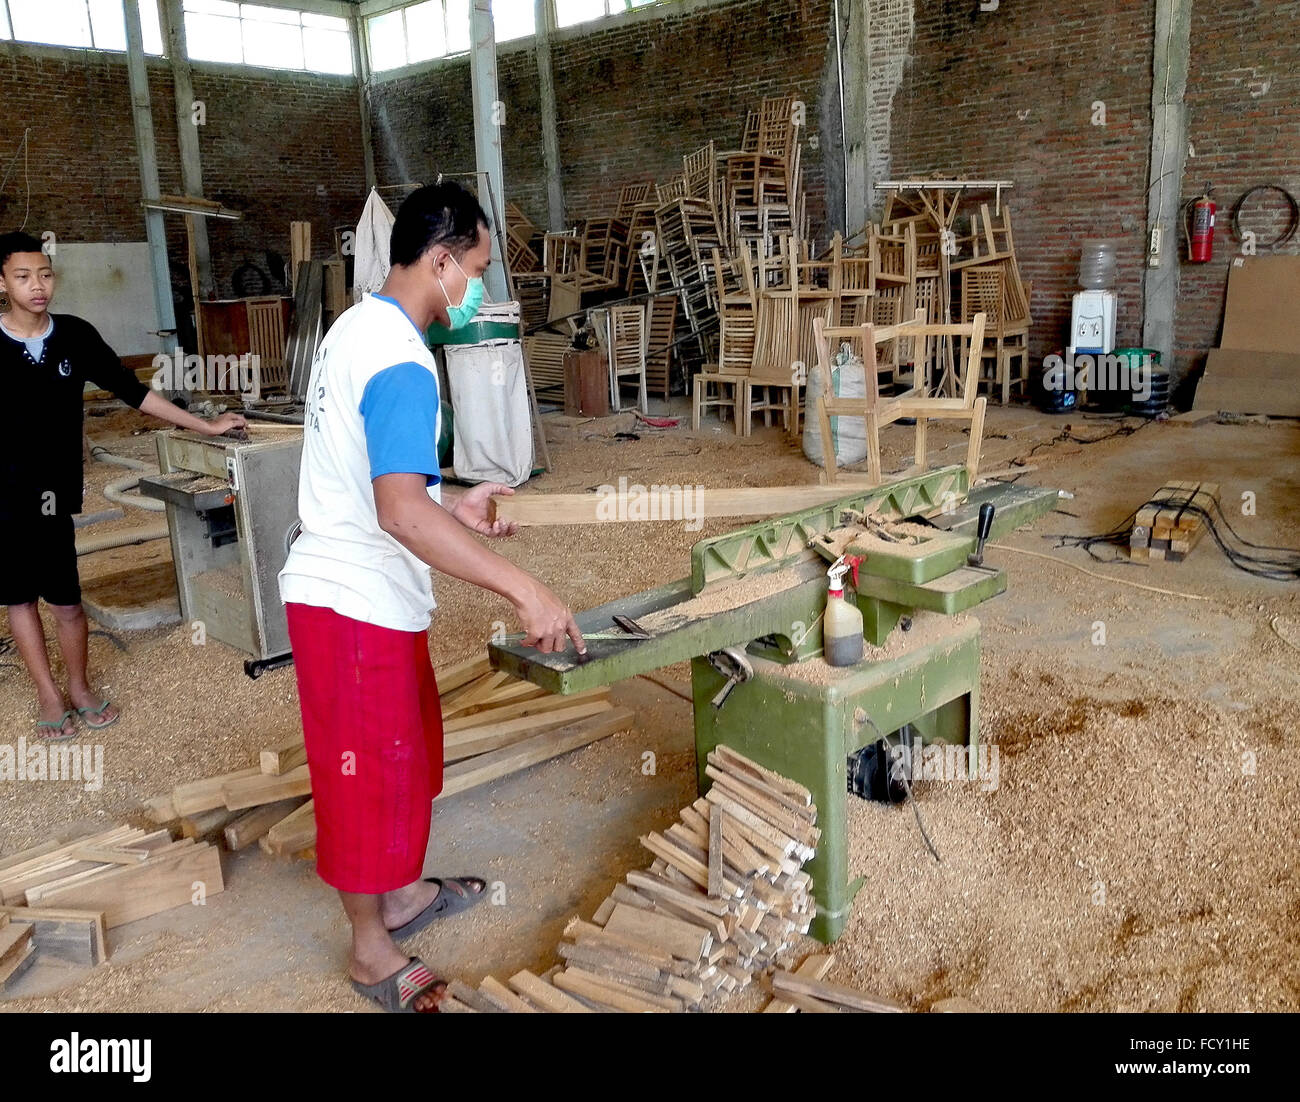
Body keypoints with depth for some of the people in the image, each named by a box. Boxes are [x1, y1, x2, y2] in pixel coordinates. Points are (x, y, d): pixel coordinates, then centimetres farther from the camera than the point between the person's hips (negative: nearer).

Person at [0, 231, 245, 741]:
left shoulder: (75, 336, -2)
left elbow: (133, 390, 4)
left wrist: (204, 425, 5)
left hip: (50, 496, 1)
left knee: (66, 600, 4)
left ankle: (78, 685, 28)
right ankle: (48, 695, 26)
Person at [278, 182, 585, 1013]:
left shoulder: (359, 326, 8)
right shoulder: (401, 362, -23)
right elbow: (401, 512, -35)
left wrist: (453, 504, 20)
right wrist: (526, 591, -37)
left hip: (360, 590, 10)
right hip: (357, 602, -10)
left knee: (405, 750, 23)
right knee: (371, 771, 7)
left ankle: (402, 892, 43)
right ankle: (371, 949, 26)